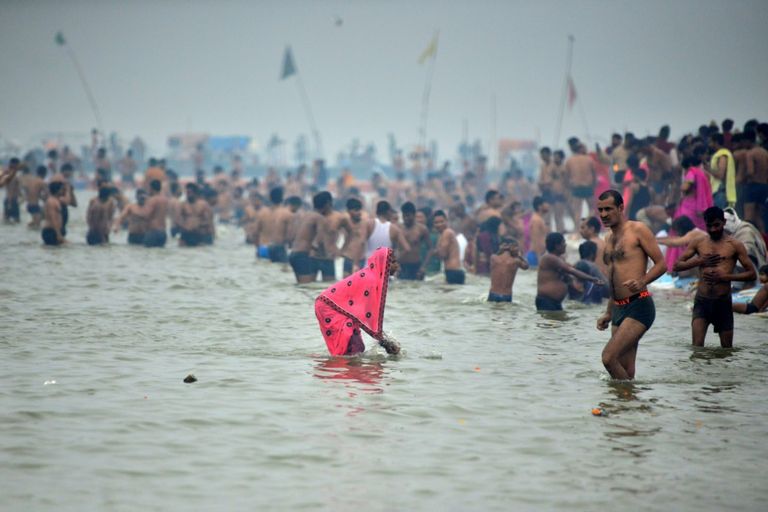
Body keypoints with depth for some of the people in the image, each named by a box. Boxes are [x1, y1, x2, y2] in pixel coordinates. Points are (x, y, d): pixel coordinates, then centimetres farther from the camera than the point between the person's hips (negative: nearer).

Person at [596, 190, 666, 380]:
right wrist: (608, 314, 25)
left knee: (609, 357, -20)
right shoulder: (609, 239, 20)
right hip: (619, 309, 8)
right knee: (626, 371, 5)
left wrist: (642, 282, -26)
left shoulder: (638, 230, -4)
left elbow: (661, 264, -8)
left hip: (639, 306, -8)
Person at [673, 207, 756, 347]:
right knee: (697, 345, -14)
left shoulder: (734, 245, 1)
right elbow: (677, 266, 6)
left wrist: (726, 276, -15)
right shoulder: (698, 243, 7)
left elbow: (752, 274, -1)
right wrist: (699, 261, -10)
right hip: (702, 300, 1)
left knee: (727, 348, 8)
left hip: (723, 302, -1)